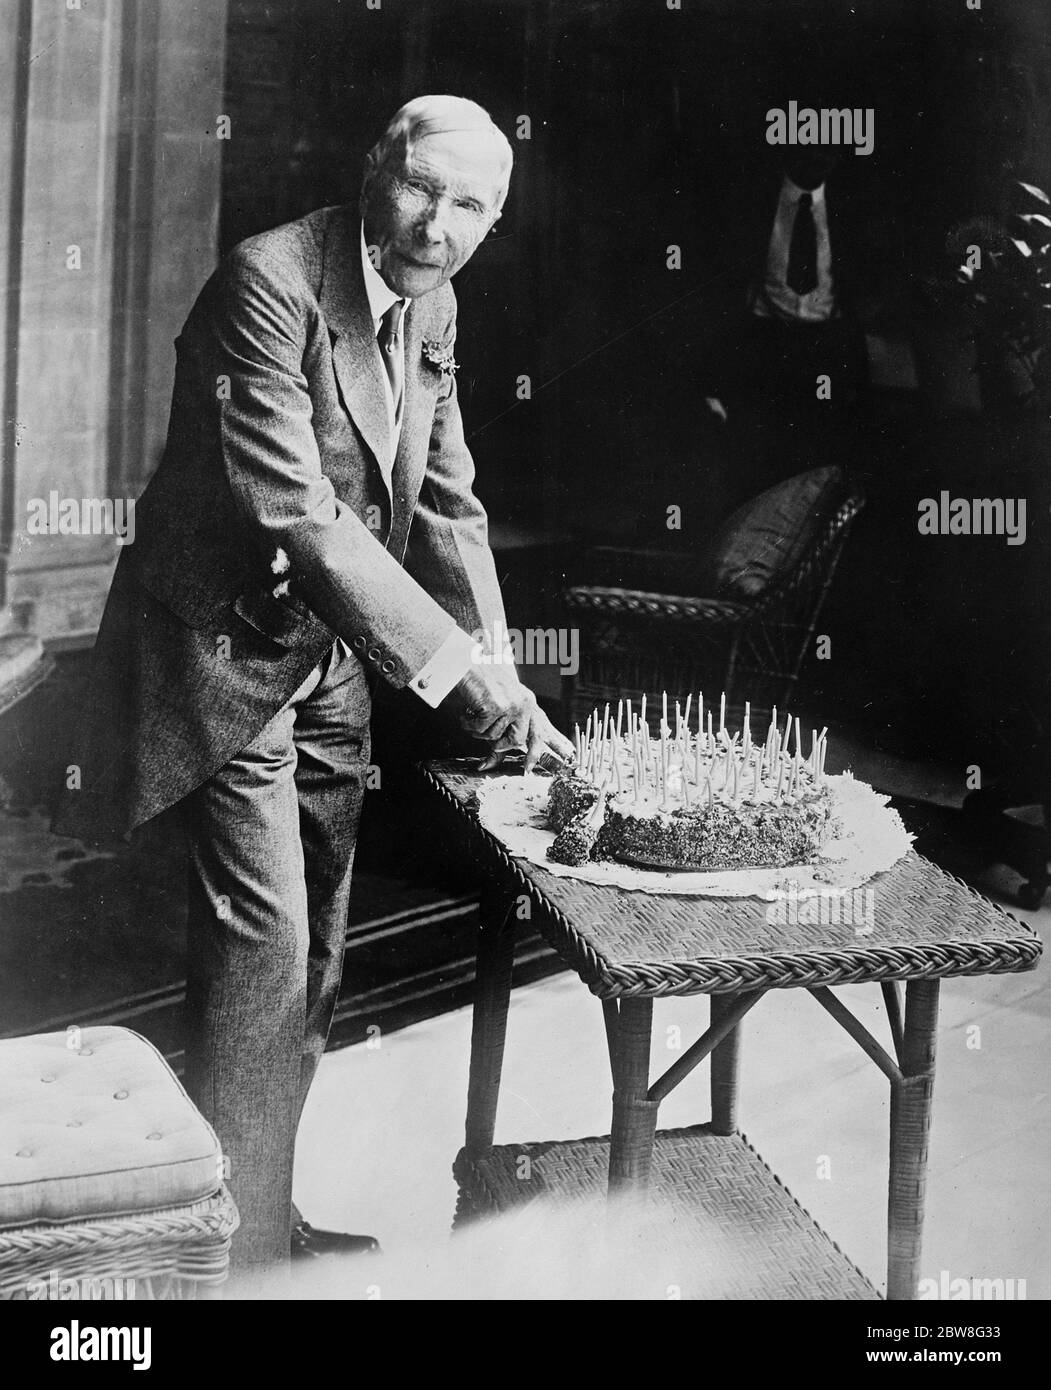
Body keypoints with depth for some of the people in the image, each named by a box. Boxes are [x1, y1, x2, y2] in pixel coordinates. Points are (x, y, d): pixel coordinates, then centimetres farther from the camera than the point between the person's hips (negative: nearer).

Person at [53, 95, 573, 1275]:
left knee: (312, 951, 13)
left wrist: (498, 679, -3)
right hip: (230, 648, -8)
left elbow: (444, 502, 8)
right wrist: (460, 673, -34)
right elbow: (294, 513, -31)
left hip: (332, 653, 8)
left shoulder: (432, 303, 4)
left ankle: (269, 1217, 28)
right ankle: (238, 1247, 6)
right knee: (260, 943, -9)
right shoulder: (269, 283, -22)